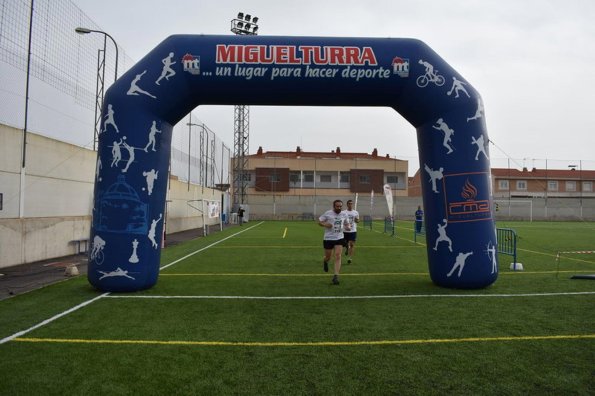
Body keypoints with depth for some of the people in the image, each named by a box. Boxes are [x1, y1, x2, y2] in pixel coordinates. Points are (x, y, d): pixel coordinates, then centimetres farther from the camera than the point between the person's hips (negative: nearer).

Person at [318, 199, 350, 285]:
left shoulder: (344, 214, 3)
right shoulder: (328, 213, -8)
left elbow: (346, 223, 18)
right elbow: (319, 222, -1)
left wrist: (348, 227, -6)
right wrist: (325, 224, -22)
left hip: (339, 238, 2)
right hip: (328, 239, -2)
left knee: (338, 256, -11)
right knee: (328, 257, 10)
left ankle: (336, 276, -9)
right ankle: (325, 262, 49)